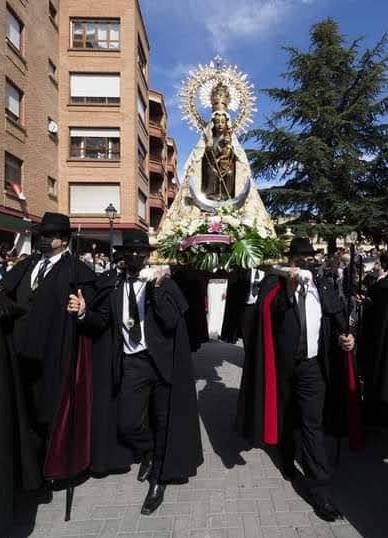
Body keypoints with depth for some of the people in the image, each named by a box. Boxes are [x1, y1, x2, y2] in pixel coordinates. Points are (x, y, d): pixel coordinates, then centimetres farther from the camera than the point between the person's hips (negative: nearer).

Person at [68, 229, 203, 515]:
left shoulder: (165, 283, -5)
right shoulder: (113, 285, 4)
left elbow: (171, 323, -17)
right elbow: (102, 322, 3)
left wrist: (156, 289, -25)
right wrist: (84, 312, -16)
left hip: (160, 361, -2)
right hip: (131, 362, 2)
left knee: (162, 422, 11)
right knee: (127, 424, 0)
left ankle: (159, 480, 35)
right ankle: (149, 452, 36)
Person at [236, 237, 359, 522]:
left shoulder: (325, 286, 3)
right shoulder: (275, 282, -8)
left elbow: (337, 319, 9)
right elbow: (266, 314, -21)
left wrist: (344, 336, -10)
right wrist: (289, 289, -31)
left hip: (312, 365, 1)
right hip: (283, 364, -1)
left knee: (313, 423, 1)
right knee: (285, 417, 19)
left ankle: (319, 489, 11)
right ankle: (287, 459, 43)